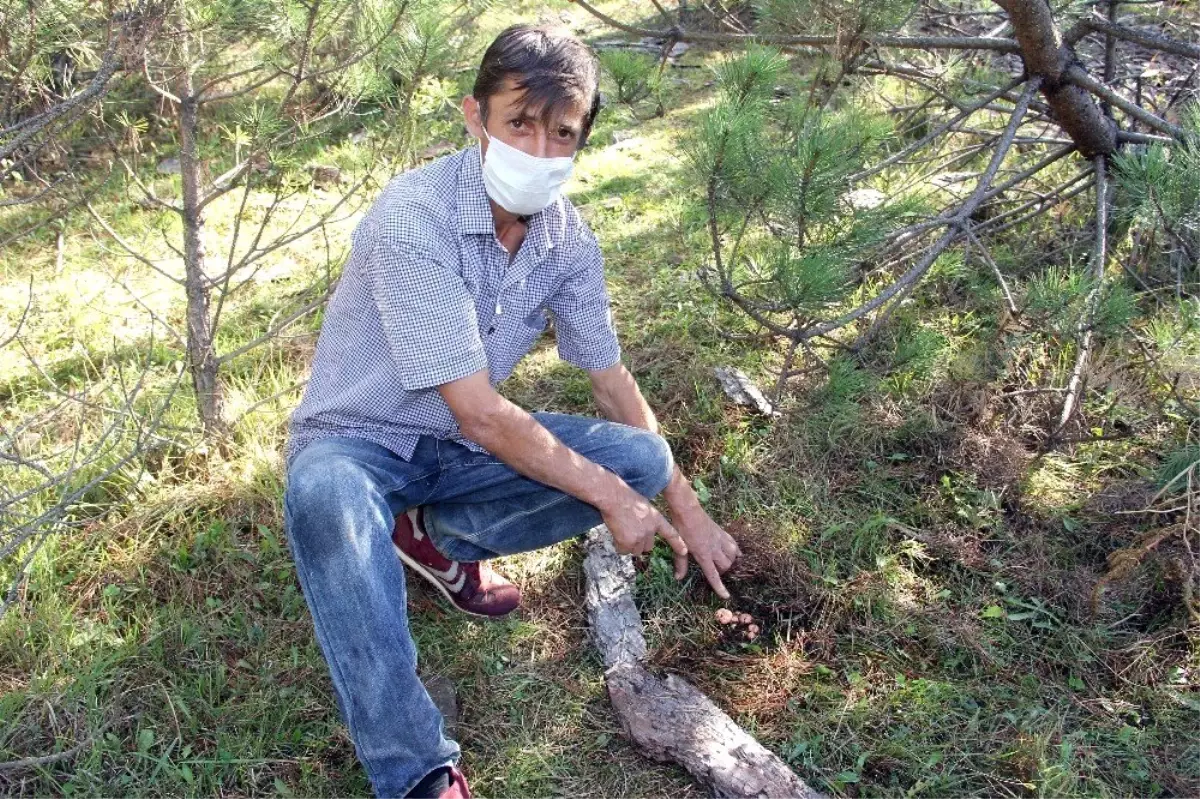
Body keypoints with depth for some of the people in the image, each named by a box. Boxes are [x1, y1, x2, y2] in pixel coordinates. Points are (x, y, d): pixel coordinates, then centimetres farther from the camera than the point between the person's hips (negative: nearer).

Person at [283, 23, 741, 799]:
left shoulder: (568, 235, -7)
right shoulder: (414, 218, -28)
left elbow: (613, 384, 3)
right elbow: (481, 416, -27)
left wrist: (688, 511, 5)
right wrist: (607, 496, -20)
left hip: (464, 447, 6)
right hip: (357, 442, -5)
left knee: (643, 459, -12)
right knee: (324, 496, -41)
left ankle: (438, 537, 2)